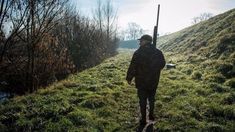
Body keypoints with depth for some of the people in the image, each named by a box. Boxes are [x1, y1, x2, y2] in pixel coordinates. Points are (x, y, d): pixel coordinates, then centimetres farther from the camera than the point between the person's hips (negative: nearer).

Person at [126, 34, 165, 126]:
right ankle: (151, 115, 33)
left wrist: (129, 78, -2)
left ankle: (143, 120, 15)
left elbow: (132, 67, -15)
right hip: (154, 81, 4)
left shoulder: (138, 53, -16)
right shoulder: (158, 52, -2)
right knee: (151, 99, 21)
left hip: (141, 82, -4)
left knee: (142, 100, 7)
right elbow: (162, 64, 11)